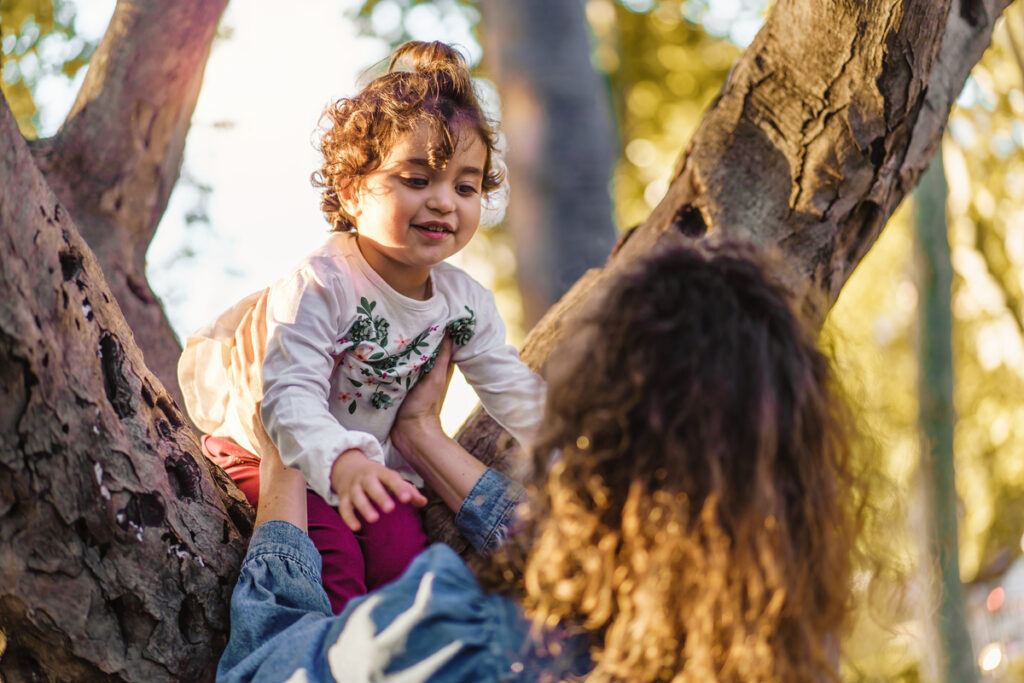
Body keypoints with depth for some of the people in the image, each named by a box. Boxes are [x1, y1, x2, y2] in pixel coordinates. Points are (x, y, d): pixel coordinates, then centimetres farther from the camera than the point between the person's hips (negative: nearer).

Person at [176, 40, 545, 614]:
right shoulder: (320, 287, -28)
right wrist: (342, 463, -55)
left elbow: (514, 390, 0)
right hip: (270, 448, -5)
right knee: (332, 552, -25)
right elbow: (292, 397, -37)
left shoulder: (465, 300, -7)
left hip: (370, 461, 6)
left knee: (402, 553, -13)